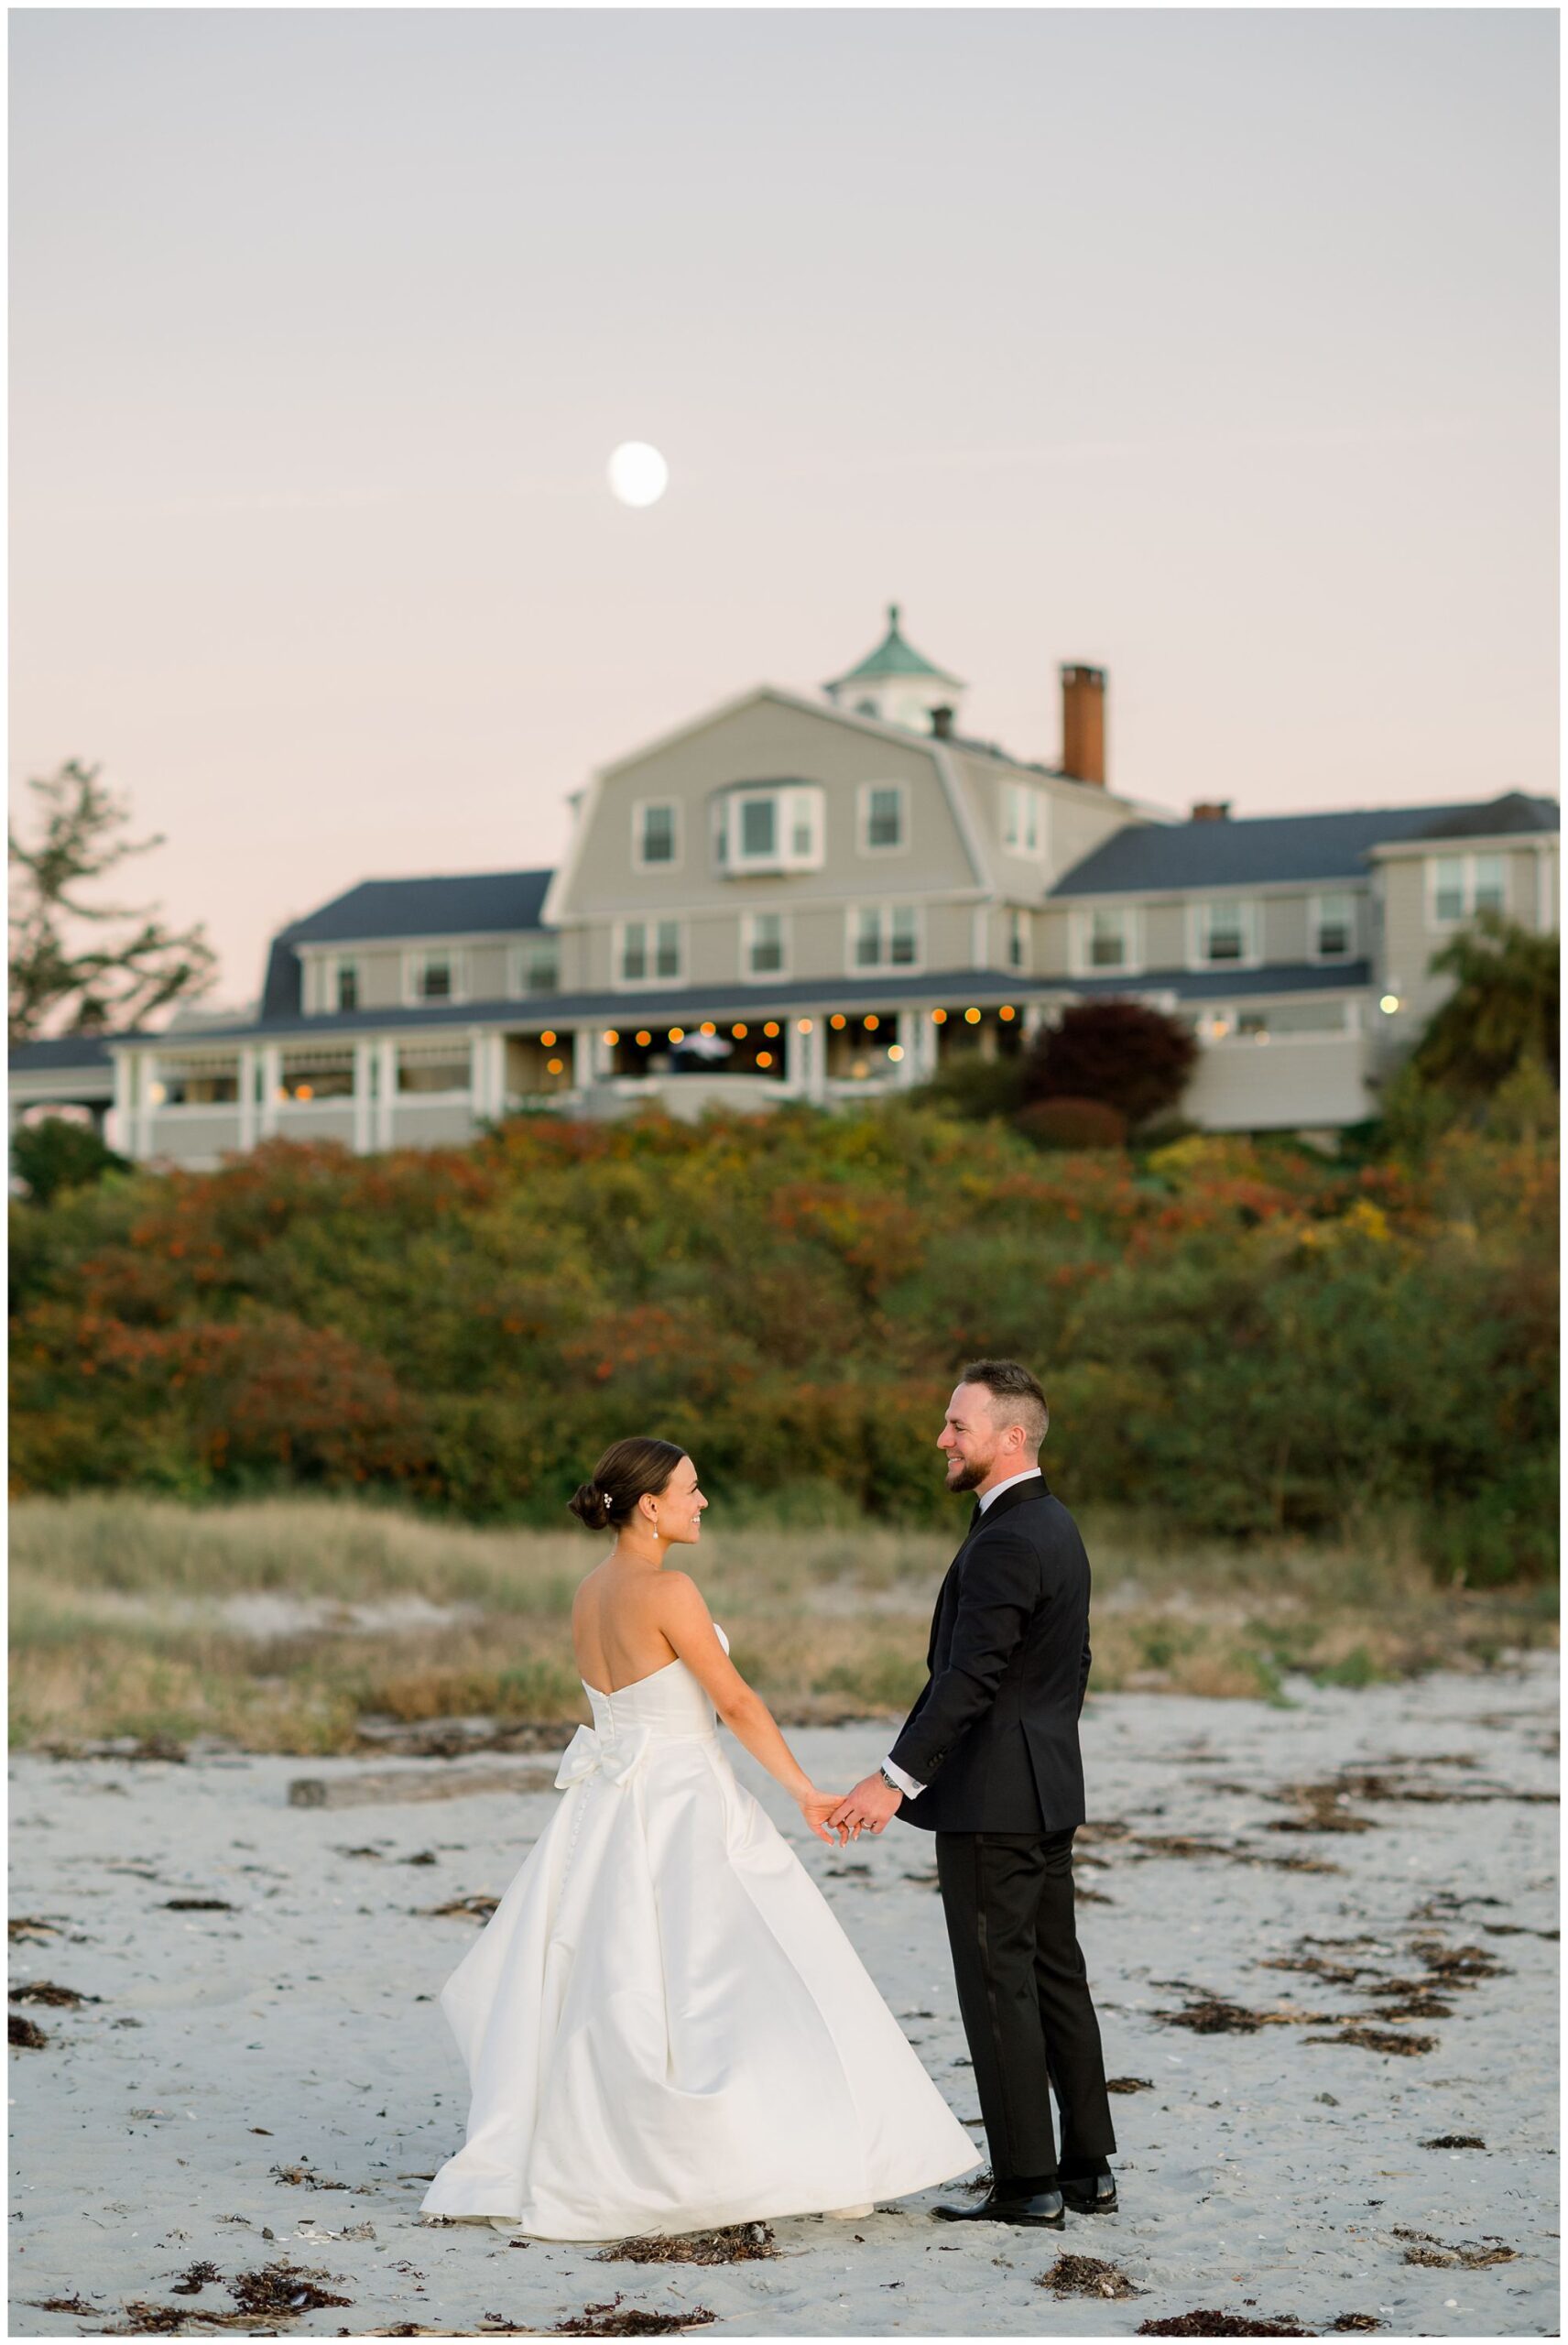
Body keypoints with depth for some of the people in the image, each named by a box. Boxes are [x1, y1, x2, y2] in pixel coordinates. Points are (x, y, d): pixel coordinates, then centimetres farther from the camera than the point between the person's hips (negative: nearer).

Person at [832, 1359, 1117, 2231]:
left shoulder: (1005, 1544, -19)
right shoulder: (1058, 1526, 12)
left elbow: (969, 1679, -25)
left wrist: (897, 1778, -26)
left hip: (990, 1799, -10)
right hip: (1048, 1794, 10)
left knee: (1000, 1986, -4)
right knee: (1056, 1974, 13)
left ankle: (1027, 2183, 0)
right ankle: (1088, 2169, 18)